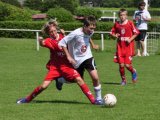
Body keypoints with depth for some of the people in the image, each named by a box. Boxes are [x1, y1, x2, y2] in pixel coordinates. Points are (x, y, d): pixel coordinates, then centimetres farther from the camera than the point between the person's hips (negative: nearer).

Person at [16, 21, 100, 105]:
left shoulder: (63, 37, 2)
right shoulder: (49, 41, -9)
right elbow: (43, 43, -34)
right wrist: (41, 41, -58)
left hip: (67, 66, 2)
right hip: (55, 67, -2)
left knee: (79, 79, -15)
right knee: (44, 86, -8)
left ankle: (92, 99, -9)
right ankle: (28, 99, 12)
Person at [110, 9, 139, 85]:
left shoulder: (130, 23, -3)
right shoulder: (116, 24, 6)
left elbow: (136, 33, 0)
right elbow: (112, 32, 18)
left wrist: (130, 39, -12)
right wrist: (115, 35, -4)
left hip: (128, 47, -3)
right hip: (120, 47, 3)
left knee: (127, 65, -9)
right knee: (121, 65, -3)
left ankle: (133, 72, 25)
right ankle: (123, 80, 17)